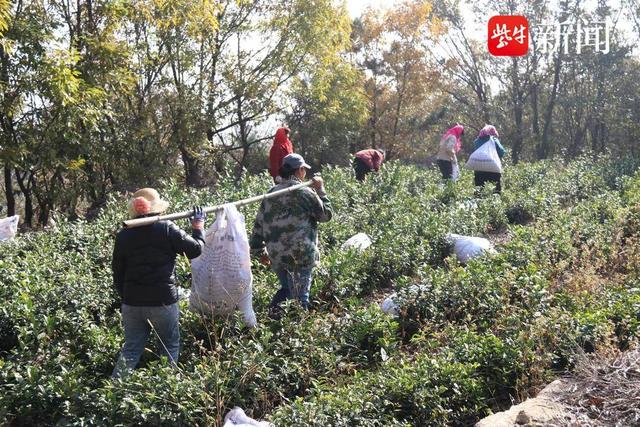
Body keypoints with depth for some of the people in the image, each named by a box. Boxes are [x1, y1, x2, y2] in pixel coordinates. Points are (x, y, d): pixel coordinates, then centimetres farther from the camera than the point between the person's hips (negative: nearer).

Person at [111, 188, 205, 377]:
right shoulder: (167, 229, -10)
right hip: (163, 303, -3)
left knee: (131, 349, 14)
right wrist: (198, 226, 10)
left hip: (132, 303, 3)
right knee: (170, 347, 14)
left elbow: (118, 274, 8)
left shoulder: (123, 236, 1)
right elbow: (195, 249, -6)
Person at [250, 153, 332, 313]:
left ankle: (274, 313, 4)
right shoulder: (305, 193, -8)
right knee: (301, 294, 6)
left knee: (287, 289, 21)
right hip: (301, 254, -5)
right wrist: (320, 190, 11)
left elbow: (259, 225, 11)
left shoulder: (271, 194, 9)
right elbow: (326, 214, 2)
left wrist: (260, 251, 19)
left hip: (276, 256, 5)